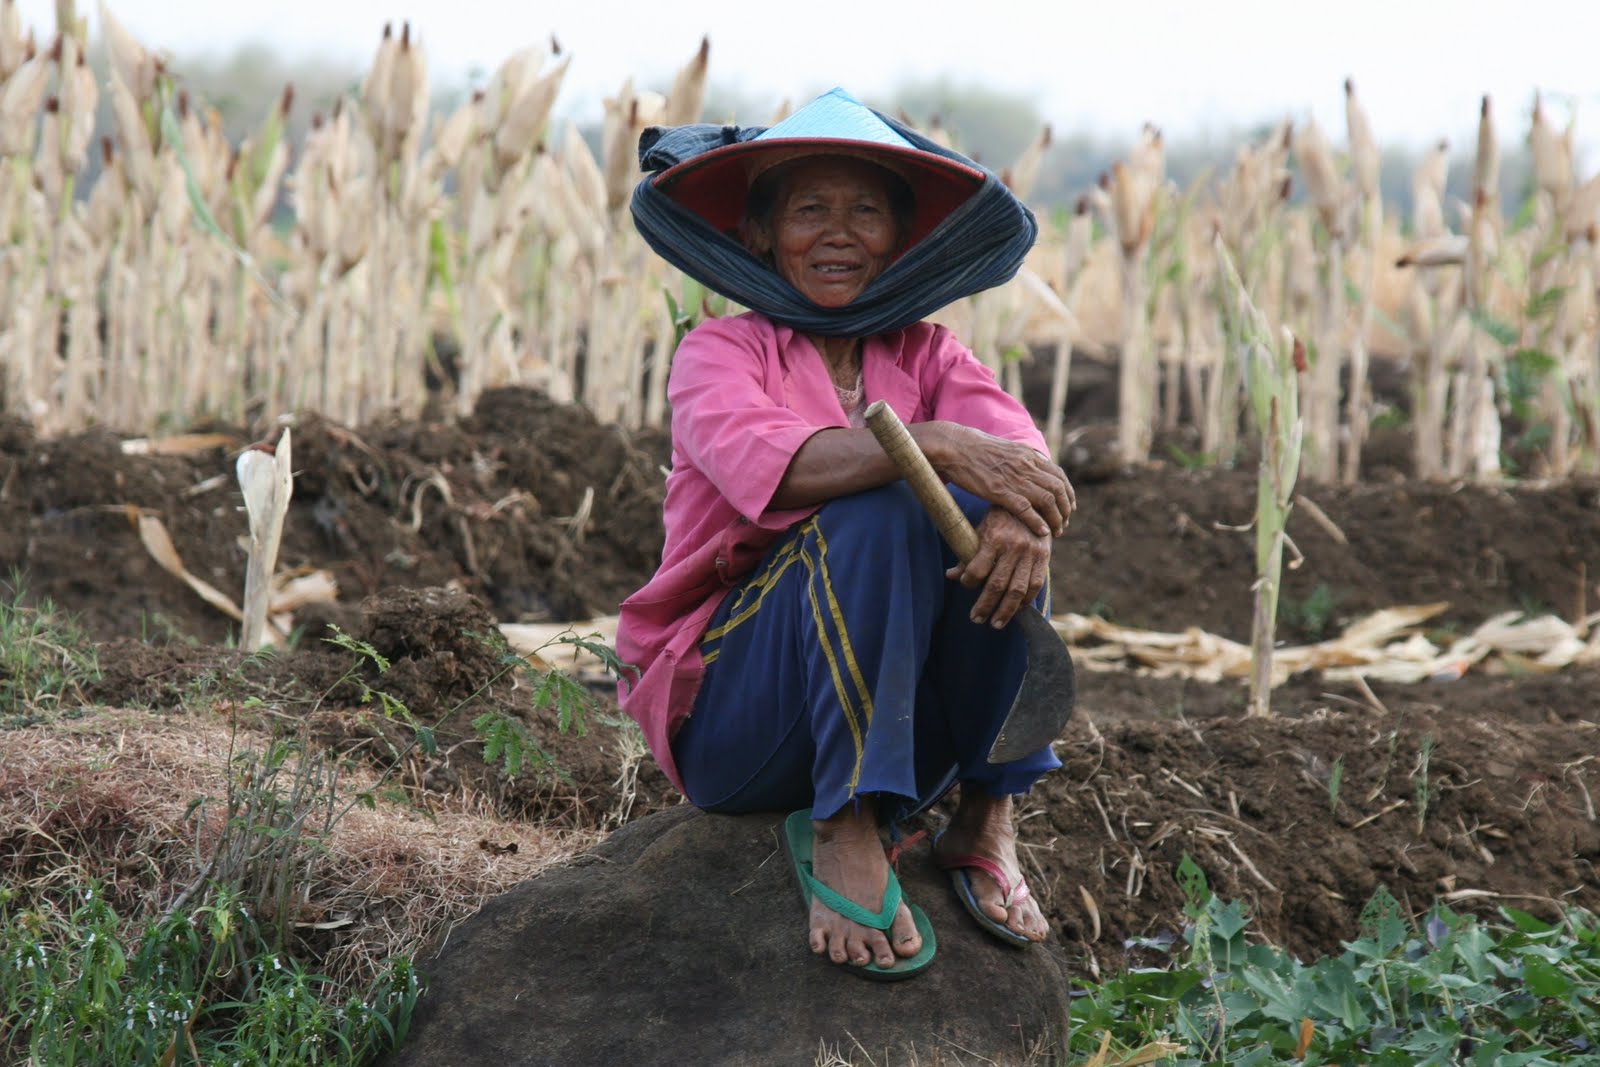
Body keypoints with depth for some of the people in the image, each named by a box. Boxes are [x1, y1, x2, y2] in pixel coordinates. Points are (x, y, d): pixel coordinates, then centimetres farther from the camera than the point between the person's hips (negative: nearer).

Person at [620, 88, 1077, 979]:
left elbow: (1021, 448, -11)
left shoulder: (925, 356, 11)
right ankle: (843, 835, -27)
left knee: (999, 520, -20)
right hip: (730, 720, -4)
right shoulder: (721, 352, -1)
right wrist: (935, 445, -38)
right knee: (876, 509, -27)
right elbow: (761, 463, -25)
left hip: (909, 728, 4)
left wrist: (1024, 511, -36)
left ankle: (986, 820, -14)